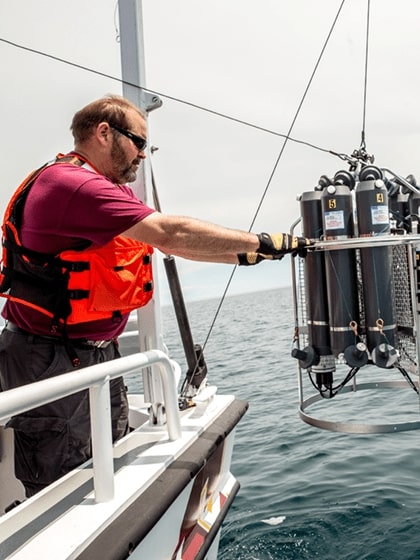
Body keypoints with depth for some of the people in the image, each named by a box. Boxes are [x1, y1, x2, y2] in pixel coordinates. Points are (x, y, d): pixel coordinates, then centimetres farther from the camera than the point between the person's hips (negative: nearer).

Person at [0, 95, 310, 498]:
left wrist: (244, 255, 6)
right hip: (53, 362, -10)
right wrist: (263, 242, -18)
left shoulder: (100, 189, 15)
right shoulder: (72, 184, -19)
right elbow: (171, 233, -26)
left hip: (97, 355, 10)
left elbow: (167, 242, 13)